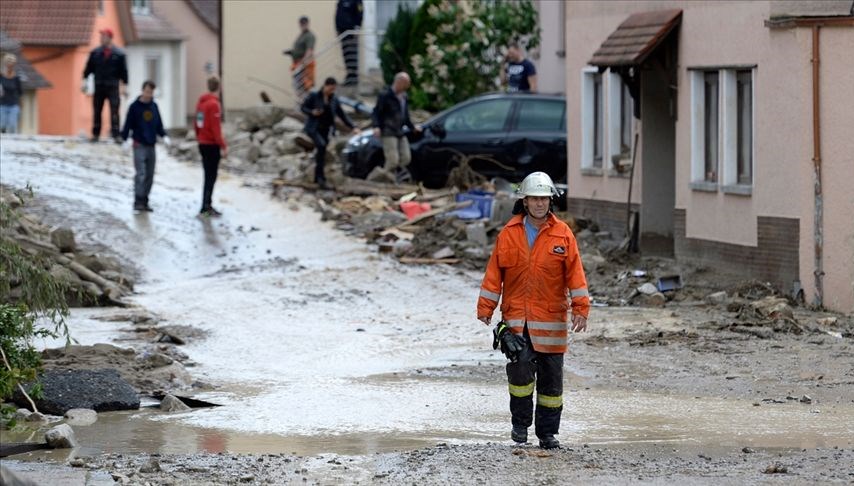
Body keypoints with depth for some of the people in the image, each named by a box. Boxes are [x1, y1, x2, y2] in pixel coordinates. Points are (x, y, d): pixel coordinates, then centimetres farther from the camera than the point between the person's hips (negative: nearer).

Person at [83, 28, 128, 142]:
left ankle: (116, 135, -9)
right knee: (97, 111, 5)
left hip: (113, 87, -2)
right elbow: (89, 67, 11)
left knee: (114, 111, -9)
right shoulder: (95, 53, 7)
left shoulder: (119, 54, 2)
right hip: (99, 86, 2)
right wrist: (84, 80, 5)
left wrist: (124, 86, 1)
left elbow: (124, 71, 5)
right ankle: (95, 134, 12)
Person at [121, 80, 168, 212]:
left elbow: (159, 124, 16)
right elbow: (128, 124, -6)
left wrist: (164, 135, 1)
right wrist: (125, 138, -18)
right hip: (139, 145, -5)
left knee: (150, 175, 6)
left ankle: (144, 202, 13)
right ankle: (138, 201, -13)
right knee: (141, 174, -13)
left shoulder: (154, 106, 10)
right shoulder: (135, 107, -4)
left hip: (151, 145, 5)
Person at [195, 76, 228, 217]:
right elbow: (216, 128, -20)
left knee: (208, 175, 15)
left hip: (203, 144, 8)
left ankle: (207, 206, 20)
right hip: (212, 145, -8)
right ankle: (206, 208, -6)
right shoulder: (214, 104, -17)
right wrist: (223, 146, -17)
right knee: (211, 176, -4)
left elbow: (196, 124, 14)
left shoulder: (201, 102, 8)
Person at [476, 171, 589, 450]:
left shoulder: (563, 234, 2)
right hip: (515, 317, -1)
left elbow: (575, 273, 2)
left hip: (550, 318, 1)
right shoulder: (509, 234, 3)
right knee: (520, 367, -16)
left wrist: (580, 309, -6)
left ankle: (547, 432, 16)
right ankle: (520, 422, 3)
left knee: (551, 377, 5)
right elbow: (495, 272, 6)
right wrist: (485, 307, 2)